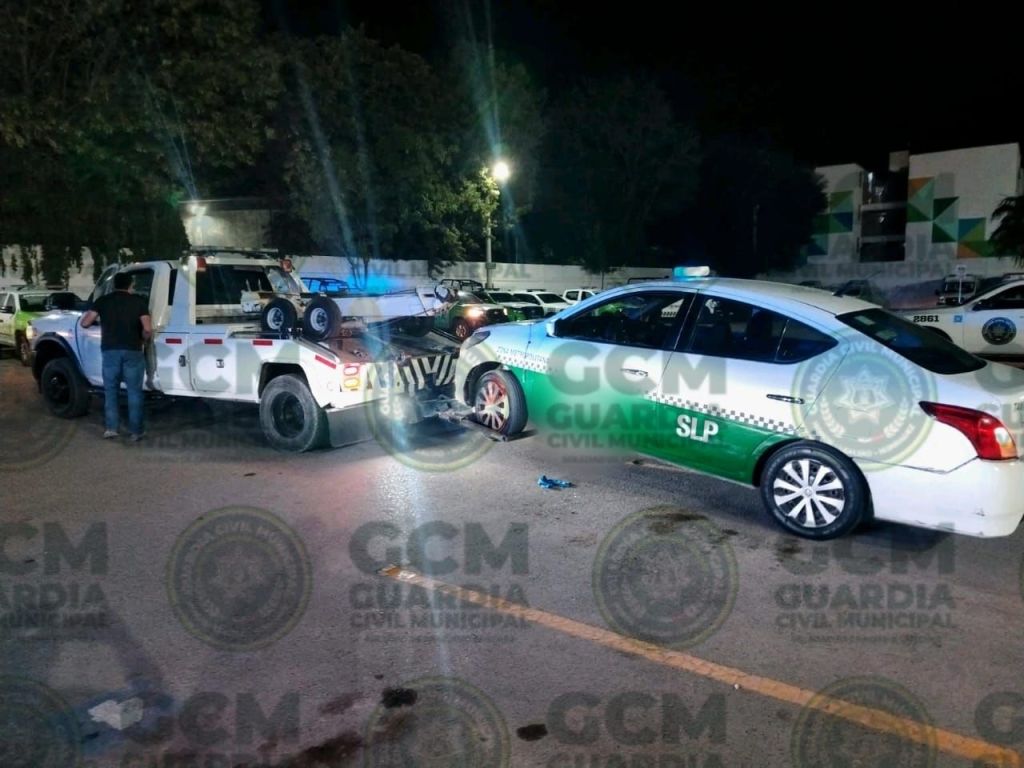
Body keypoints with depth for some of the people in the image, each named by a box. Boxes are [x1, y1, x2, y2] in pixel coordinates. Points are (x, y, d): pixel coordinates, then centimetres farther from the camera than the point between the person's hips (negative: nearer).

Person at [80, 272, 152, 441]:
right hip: (132, 351, -1)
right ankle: (135, 432, 5)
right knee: (134, 391, 5)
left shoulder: (103, 300, 7)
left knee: (110, 390, 14)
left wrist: (98, 320, 25)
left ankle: (111, 428, 11)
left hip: (110, 351, 1)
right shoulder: (138, 301, 2)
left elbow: (84, 323, 4)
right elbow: (148, 329, -8)